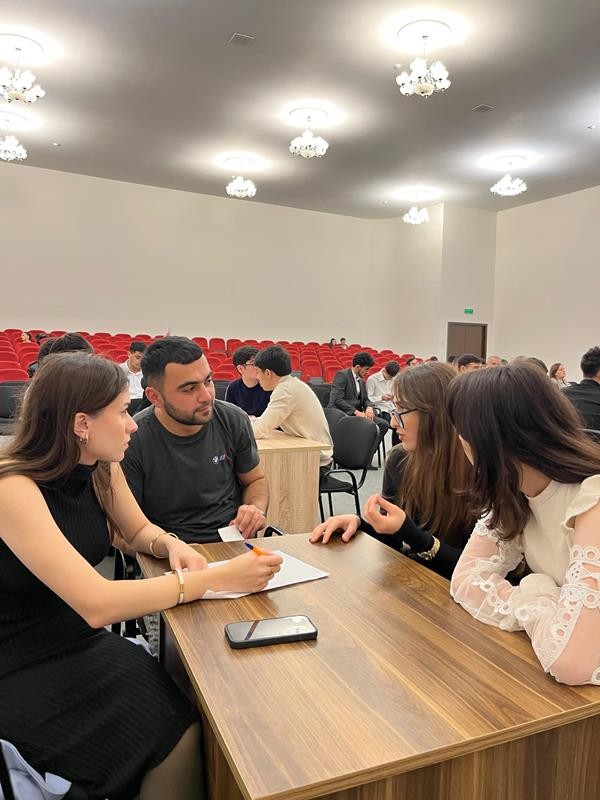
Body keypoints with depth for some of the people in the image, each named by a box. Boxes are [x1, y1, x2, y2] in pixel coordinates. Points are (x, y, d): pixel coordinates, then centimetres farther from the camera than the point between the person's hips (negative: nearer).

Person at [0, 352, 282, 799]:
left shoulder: (102, 468, -3)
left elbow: (139, 530, 14)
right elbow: (97, 605, -33)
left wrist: (173, 546, -10)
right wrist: (218, 578, -32)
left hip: (80, 641, 7)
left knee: (187, 715, -14)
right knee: (178, 736, -18)